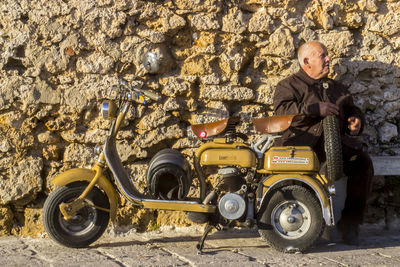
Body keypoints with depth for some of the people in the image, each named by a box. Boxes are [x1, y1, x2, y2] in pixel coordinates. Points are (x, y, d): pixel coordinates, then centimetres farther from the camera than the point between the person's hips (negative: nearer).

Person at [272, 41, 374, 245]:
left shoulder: (336, 88, 30)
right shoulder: (288, 85, 13)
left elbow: (352, 110, 39)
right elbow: (282, 110, -6)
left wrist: (356, 122, 14)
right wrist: (315, 109, -15)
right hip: (301, 140, -4)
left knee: (362, 161, -23)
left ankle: (350, 222, -12)